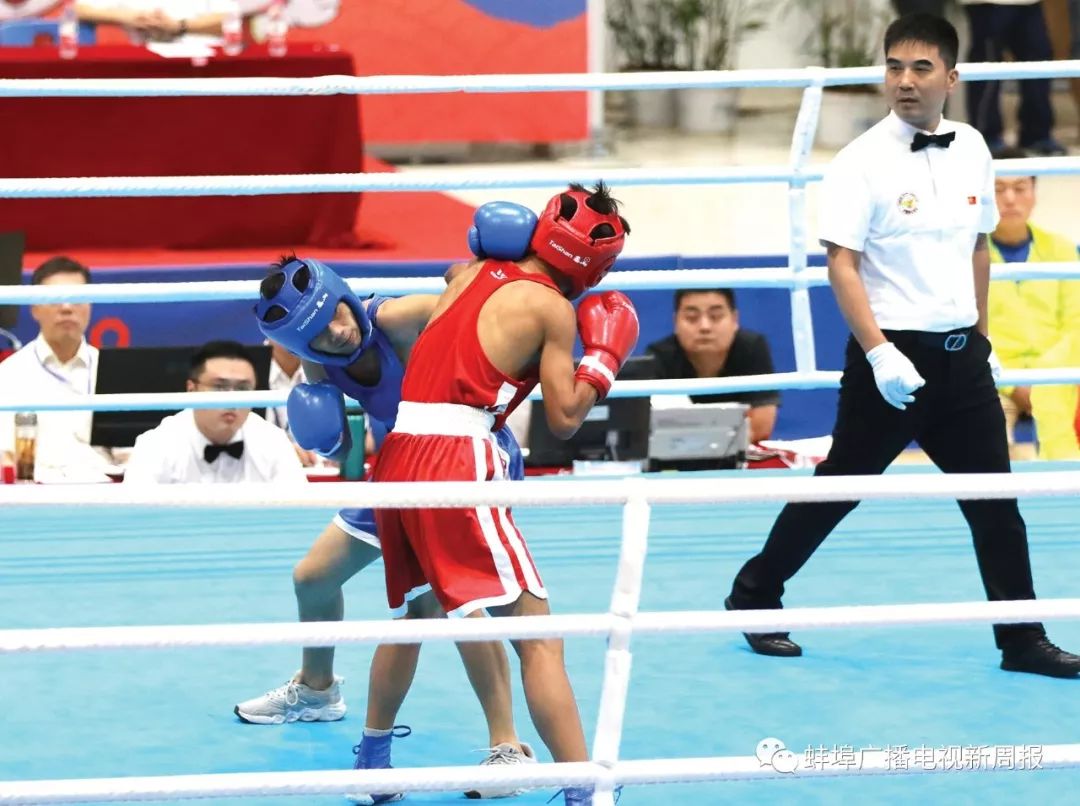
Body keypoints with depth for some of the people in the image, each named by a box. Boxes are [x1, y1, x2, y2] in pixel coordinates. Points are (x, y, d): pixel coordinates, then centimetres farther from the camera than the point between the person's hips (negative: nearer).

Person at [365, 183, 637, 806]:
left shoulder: (471, 275, 16)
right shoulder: (551, 308, -1)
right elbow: (564, 420, -1)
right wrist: (605, 356, 11)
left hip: (398, 454, 7)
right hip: (458, 460, -7)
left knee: (416, 613, 28)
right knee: (536, 631, -6)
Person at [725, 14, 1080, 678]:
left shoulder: (972, 150, 6)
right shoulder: (863, 161, -11)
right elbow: (841, 264, -14)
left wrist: (982, 337, 16)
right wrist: (879, 353, -21)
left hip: (961, 355, 5)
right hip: (893, 355, -5)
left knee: (995, 501, 5)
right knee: (838, 487, 4)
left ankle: (1023, 640, 12)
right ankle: (753, 597, 20)